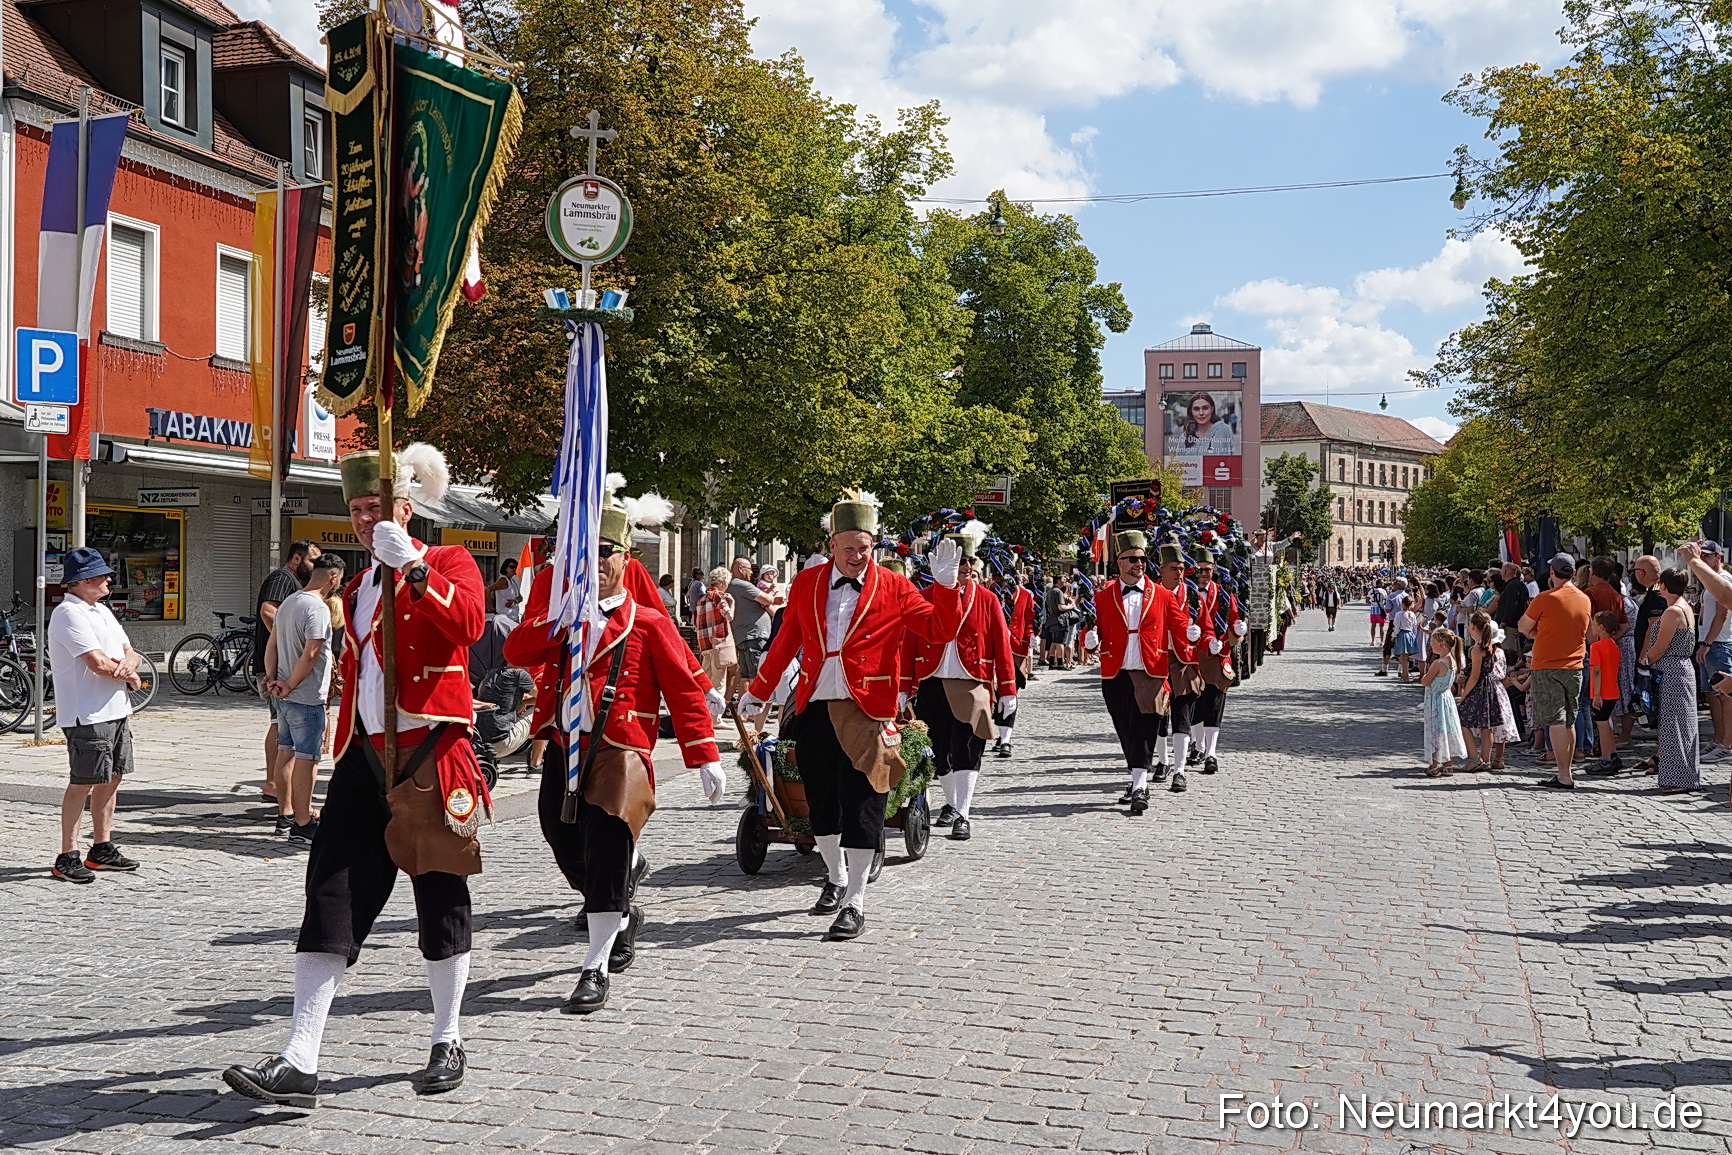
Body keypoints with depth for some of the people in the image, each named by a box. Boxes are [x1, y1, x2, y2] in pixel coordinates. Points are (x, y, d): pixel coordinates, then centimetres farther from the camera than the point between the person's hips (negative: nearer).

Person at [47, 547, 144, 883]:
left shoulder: (102, 610, 18)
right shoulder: (69, 613, -13)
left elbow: (130, 653, 15)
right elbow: (98, 663, -21)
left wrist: (127, 664, -9)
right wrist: (129, 675, -3)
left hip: (118, 710, 9)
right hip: (87, 715, -9)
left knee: (111, 779, 13)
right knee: (83, 782, -7)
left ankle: (102, 849, 22)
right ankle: (67, 857, -1)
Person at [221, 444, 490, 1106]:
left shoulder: (449, 563, -1)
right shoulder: (357, 590, 20)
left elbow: (468, 623, -23)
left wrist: (411, 565, -26)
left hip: (430, 752, -6)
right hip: (366, 755, 6)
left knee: (440, 895, 4)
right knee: (332, 896, -4)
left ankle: (447, 1044, 19)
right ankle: (299, 1064, -5)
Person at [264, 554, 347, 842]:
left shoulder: (288, 602, 12)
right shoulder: (318, 608, -17)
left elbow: (272, 645, 13)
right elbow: (310, 655, -22)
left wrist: (271, 678, 5)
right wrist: (289, 685, -12)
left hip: (285, 696, 9)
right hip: (307, 697, -9)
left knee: (287, 753, 15)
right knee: (307, 758, -5)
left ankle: (285, 816, 24)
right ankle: (302, 825, -2)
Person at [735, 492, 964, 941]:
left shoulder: (893, 588, 0)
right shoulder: (807, 583, 7)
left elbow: (941, 629, -2)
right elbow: (786, 642, 16)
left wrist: (945, 583, -16)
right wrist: (758, 692, 21)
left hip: (865, 714, -3)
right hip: (814, 710, 3)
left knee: (861, 807, -4)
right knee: (821, 802, 14)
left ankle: (855, 903, 4)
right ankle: (836, 878, 36)